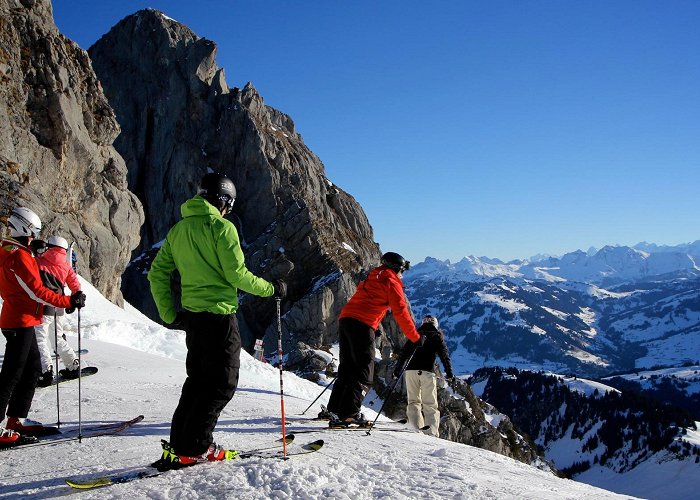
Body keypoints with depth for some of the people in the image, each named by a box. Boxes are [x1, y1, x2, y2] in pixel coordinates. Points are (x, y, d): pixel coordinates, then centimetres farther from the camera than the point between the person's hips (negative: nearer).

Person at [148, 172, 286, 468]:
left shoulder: (178, 229, 13)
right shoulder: (222, 227, -10)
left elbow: (157, 272, 11)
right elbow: (237, 274, -15)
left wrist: (169, 314, 13)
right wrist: (271, 289, -2)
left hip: (192, 316, 8)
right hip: (218, 314, -8)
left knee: (198, 380, 17)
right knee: (223, 383, 1)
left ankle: (178, 448, 17)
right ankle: (194, 448, 0)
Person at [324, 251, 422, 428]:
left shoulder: (371, 279, 28)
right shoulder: (391, 282, 4)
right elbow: (401, 313, -2)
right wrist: (415, 337, 3)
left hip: (345, 319, 8)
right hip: (362, 325, -8)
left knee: (347, 369, 15)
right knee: (364, 372, -7)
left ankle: (332, 410, 16)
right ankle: (349, 413, -18)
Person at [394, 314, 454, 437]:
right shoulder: (437, 336, 12)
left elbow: (403, 354, 15)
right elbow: (444, 355, 5)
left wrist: (397, 371, 18)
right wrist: (449, 373, 9)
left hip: (411, 370, 2)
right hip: (427, 372, -2)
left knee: (413, 401, 9)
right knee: (430, 404, 2)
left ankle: (416, 428, -8)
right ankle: (432, 431, -12)